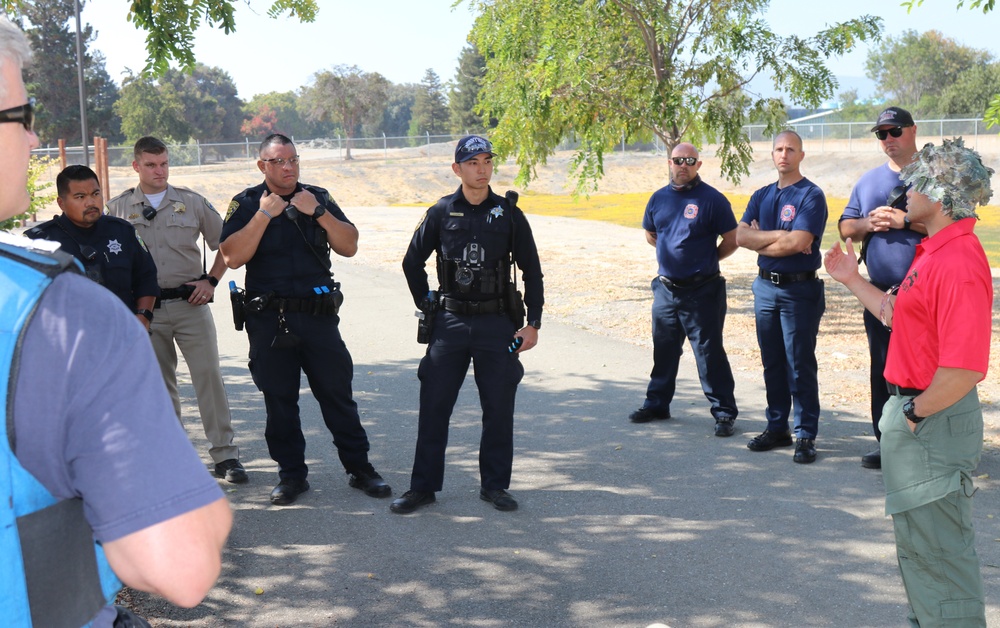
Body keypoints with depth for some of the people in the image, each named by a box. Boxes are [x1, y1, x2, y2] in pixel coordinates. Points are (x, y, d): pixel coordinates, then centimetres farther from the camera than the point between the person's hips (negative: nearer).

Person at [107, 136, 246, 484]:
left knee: (209, 376, -4)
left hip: (191, 303, 0)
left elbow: (226, 244, 12)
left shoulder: (192, 202, 5)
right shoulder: (118, 208, 5)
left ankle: (225, 454, 2)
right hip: (146, 309, 1)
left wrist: (211, 280, 2)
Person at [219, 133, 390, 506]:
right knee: (279, 400, 6)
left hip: (319, 315, 1)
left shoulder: (319, 199, 9)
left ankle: (359, 468, 14)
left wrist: (318, 213, -11)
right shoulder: (246, 205, 3)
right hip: (268, 319, -1)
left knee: (338, 393, 3)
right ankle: (291, 473, 19)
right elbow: (232, 257, -10)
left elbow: (349, 247, 1)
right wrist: (264, 215, -14)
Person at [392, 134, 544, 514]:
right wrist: (427, 307, 7)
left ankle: (494, 485, 19)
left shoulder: (508, 213, 2)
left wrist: (533, 323, -1)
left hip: (497, 324, 0)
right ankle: (423, 486, 13)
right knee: (434, 405, 2)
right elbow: (412, 262, 12)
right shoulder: (441, 213, 2)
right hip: (450, 323, 0)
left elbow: (531, 270, 5)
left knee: (498, 408, 5)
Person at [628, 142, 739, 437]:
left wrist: (705, 260, 3)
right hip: (666, 288, 6)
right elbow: (650, 233, 22)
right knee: (663, 350, 16)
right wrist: (673, 254, 12)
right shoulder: (659, 198, 7)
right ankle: (657, 404, 29)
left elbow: (731, 240, -4)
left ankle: (724, 412, 5)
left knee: (710, 353, -3)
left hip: (702, 292, -6)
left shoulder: (712, 199, -9)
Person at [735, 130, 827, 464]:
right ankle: (777, 428, 22)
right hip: (765, 287, 6)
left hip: (799, 289, -6)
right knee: (772, 363, 12)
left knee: (800, 365, -4)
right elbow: (741, 236, -1)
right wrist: (780, 236, -13)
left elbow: (798, 243, -19)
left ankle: (805, 435, 3)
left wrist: (761, 243, -6)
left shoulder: (811, 195, -7)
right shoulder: (762, 196, 13)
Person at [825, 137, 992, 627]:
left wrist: (917, 412, -19)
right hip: (914, 410, 11)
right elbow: (898, 317, 20)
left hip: (935, 422, -11)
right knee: (917, 540, 24)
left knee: (939, 550, 0)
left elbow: (965, 368, -30)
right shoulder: (934, 252, 10)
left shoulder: (959, 264, -25)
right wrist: (853, 281, 20)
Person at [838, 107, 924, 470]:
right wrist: (867, 224, -4)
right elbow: (845, 227, 17)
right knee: (882, 371, 12)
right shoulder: (868, 181, 15)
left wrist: (905, 221, -19)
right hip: (880, 293, 6)